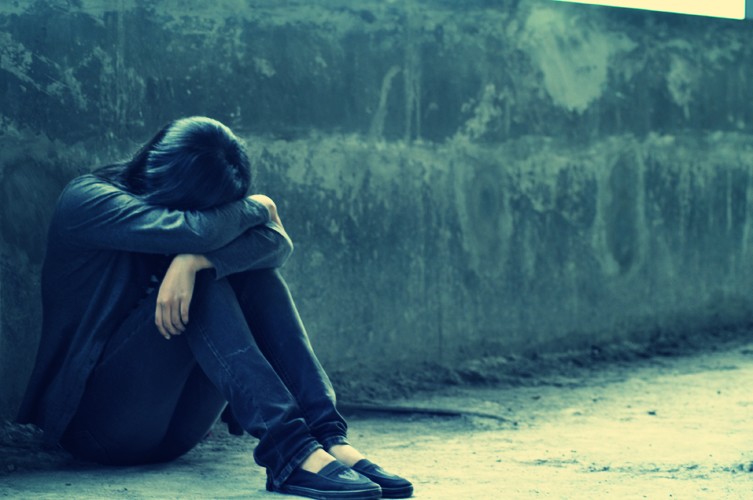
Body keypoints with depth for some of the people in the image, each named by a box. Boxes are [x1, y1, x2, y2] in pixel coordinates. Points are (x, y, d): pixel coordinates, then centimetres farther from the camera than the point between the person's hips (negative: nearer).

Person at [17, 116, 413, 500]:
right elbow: (195, 231, -27)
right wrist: (255, 207, -8)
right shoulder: (86, 199, -12)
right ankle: (290, 451, -37)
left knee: (253, 272, -14)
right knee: (201, 287, -25)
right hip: (96, 421, -6)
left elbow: (278, 243, -13)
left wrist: (194, 259, -30)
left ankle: (331, 439, -27)